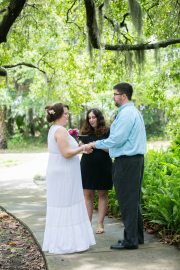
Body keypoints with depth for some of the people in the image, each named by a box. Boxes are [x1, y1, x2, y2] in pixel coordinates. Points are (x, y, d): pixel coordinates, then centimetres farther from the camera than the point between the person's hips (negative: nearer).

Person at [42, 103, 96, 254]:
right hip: (64, 175, -10)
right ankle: (66, 243, 2)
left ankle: (58, 242, 20)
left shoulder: (53, 130, 14)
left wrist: (79, 148, 15)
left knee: (60, 207, 13)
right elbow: (66, 153, -22)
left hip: (57, 173, 10)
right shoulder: (61, 130, -17)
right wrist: (83, 148, -11)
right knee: (66, 207, -4)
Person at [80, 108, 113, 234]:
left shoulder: (107, 131, -1)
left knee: (102, 194, 4)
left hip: (103, 167, -3)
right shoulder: (86, 132, 9)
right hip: (87, 166, 3)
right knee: (88, 195, 3)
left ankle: (100, 223, 12)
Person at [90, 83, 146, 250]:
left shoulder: (126, 114, -17)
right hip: (136, 159, 10)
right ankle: (137, 236, 24)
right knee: (134, 200, 16)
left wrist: (97, 144, -7)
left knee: (127, 201, -4)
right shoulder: (135, 112, 16)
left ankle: (130, 241, 2)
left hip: (126, 161, -10)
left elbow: (117, 139, -20)